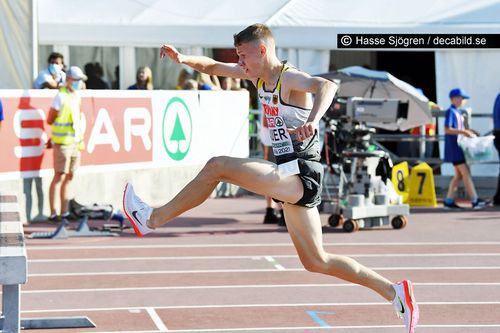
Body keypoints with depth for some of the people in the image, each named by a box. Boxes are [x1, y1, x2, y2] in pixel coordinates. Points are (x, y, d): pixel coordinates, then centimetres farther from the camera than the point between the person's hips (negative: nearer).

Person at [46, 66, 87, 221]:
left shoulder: (76, 97, 13)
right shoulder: (61, 96, -11)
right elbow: (49, 120, -8)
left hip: (75, 142, 8)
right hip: (62, 143, -8)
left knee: (69, 178, 10)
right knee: (59, 177, -8)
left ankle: (64, 212, 15)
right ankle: (53, 213, -6)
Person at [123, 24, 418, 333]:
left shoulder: (289, 78, -14)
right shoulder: (260, 75, 13)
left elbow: (327, 85, -34)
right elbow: (214, 67, 21)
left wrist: (312, 121, -53)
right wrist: (184, 59, 2)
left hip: (301, 174, -10)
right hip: (292, 179, 10)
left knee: (217, 167, -18)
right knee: (315, 261, 12)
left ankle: (153, 219, -7)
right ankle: (394, 292, 15)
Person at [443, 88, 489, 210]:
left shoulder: (457, 112, 17)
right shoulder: (450, 112, -12)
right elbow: (447, 130, -21)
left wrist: (468, 132, 9)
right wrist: (464, 132, -22)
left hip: (459, 147, 10)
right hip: (454, 148, -10)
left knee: (458, 175, 10)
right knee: (466, 173, -11)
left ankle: (449, 201, 12)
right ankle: (475, 201, -13)